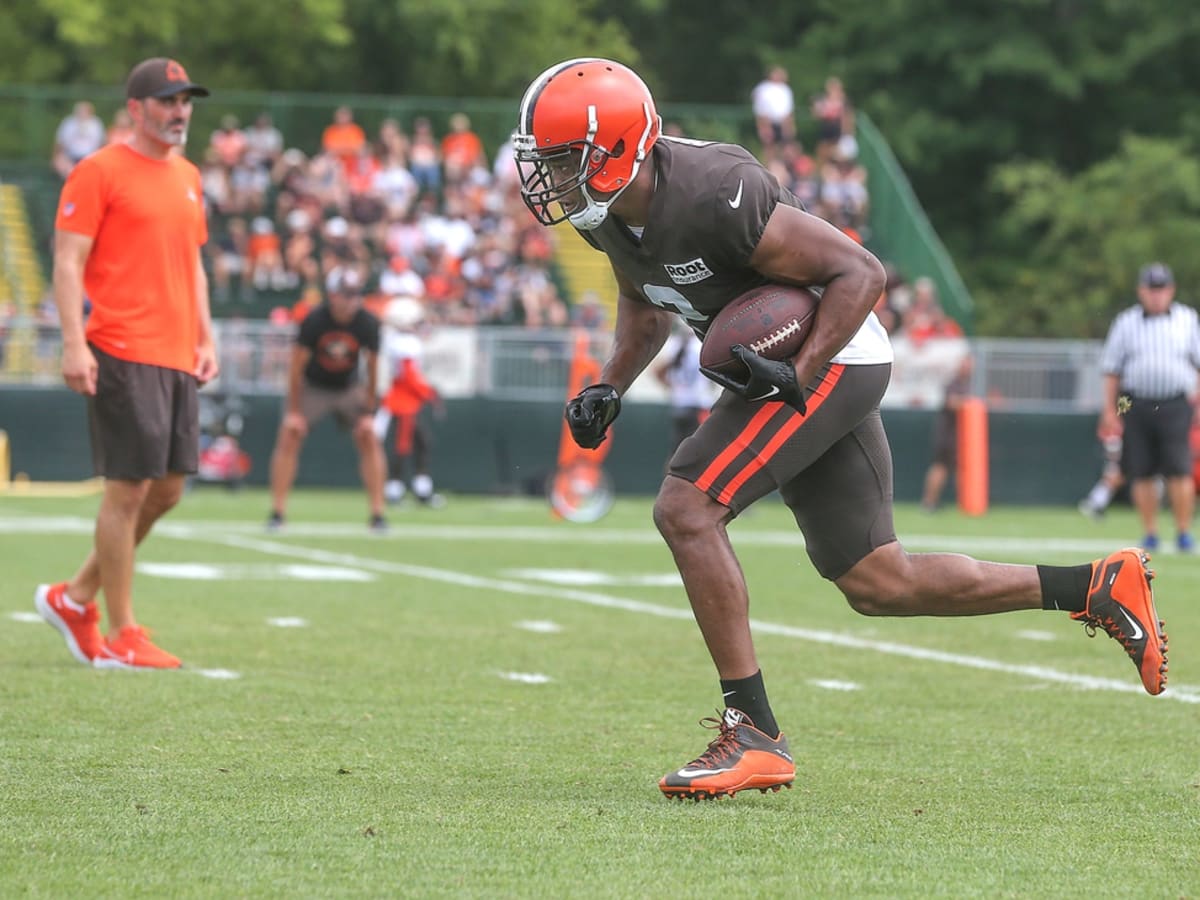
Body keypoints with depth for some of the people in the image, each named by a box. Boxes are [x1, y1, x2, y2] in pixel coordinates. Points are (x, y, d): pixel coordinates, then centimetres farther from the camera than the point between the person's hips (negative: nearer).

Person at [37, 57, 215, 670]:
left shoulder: (187, 177, 17)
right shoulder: (100, 172, -6)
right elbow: (67, 262, -10)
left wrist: (206, 338, 16)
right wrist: (74, 344, -18)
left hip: (177, 359, 8)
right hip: (123, 355, -8)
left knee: (167, 490, 9)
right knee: (128, 489, -6)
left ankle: (75, 597, 23)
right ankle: (121, 637, 1)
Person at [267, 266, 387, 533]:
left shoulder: (367, 324, -19)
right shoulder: (314, 321, -24)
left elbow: (372, 368, -8)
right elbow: (297, 367, -16)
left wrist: (368, 411, -7)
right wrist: (294, 410, -15)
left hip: (349, 388, 2)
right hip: (313, 387, -2)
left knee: (369, 437, -11)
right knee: (289, 435, -16)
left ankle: (378, 514, -5)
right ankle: (277, 512, -10)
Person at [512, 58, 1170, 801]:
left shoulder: (713, 196, -29)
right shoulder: (609, 215, -3)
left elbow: (860, 272, -23)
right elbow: (646, 307, 19)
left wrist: (797, 377, -29)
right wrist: (609, 388, 3)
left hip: (828, 363, -9)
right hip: (779, 370, 9)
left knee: (686, 510, -21)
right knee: (877, 585, 11)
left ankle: (755, 735, -15)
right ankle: (1099, 588, 22)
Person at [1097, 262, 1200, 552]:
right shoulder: (1125, 322, 10)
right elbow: (1112, 370, 11)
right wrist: (1109, 411, 5)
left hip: (1175, 406, -1)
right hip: (1136, 405, 1)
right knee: (1141, 472, 1)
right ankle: (1150, 535, 11)